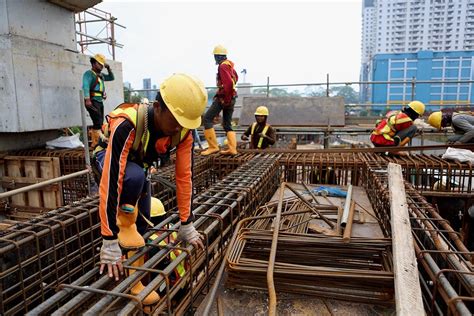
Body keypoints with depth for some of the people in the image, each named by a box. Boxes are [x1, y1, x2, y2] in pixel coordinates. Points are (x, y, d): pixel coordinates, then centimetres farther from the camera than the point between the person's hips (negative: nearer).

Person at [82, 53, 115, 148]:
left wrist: (108, 68, 15)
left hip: (100, 102, 9)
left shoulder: (101, 75, 21)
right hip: (93, 101, -9)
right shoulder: (89, 74, -5)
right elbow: (85, 86, -19)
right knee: (98, 122, -17)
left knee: (99, 123, 9)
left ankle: (95, 142, 17)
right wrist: (87, 99, -33)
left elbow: (111, 78, 30)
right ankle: (97, 143, -17)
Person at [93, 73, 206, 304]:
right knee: (135, 176, -39)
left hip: (139, 162, 5)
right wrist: (109, 243, -40)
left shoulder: (184, 130, -27)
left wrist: (186, 224, -15)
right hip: (108, 157, -4)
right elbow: (111, 182, -43)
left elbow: (184, 175, -20)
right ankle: (124, 222, -11)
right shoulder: (126, 125, -43)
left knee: (142, 224, 3)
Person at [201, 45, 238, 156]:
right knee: (227, 124, 11)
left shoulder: (223, 66, -12)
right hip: (232, 97, 9)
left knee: (207, 119, -5)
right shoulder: (229, 64, 15)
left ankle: (213, 146, -8)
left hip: (224, 97, -9)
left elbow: (229, 83, -24)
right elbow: (236, 78, 34)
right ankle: (232, 148, 5)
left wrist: (226, 99, -20)